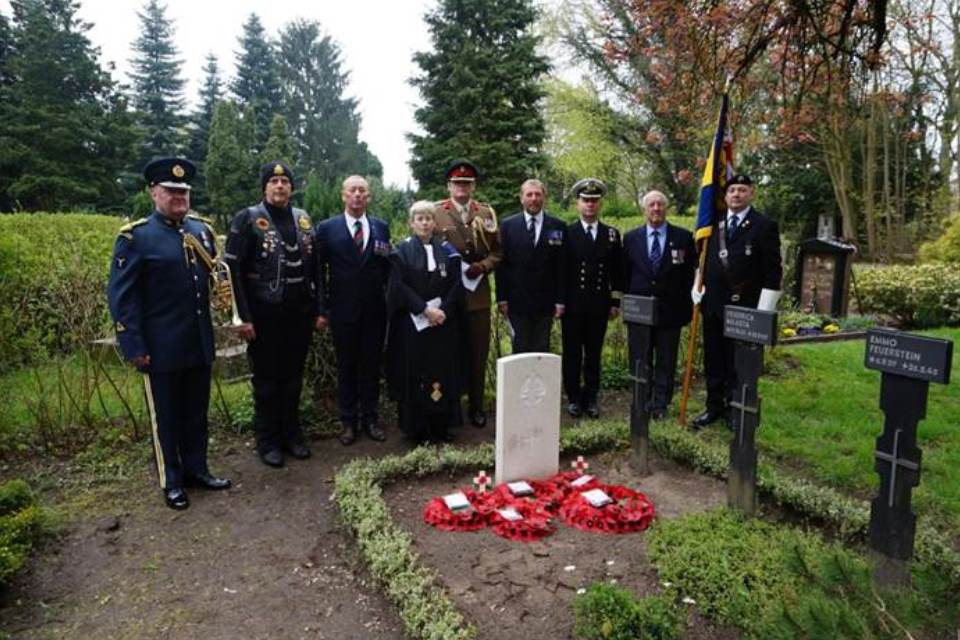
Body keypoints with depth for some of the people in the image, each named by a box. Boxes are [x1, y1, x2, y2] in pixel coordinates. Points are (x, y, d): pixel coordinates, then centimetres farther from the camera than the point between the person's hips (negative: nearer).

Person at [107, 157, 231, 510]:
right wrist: (134, 347, -14)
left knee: (197, 411, 16)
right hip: (161, 347, -5)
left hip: (200, 343, 5)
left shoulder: (202, 229, 7)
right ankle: (171, 481, 25)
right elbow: (120, 296, -10)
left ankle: (197, 468, 32)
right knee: (166, 416, 10)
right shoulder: (135, 236, -9)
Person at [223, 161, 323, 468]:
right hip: (265, 316, -4)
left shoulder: (303, 219, 9)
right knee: (266, 380, 8)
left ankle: (291, 434, 29)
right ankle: (268, 441, 22)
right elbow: (233, 270, -10)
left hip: (299, 315, 4)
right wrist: (243, 317, -14)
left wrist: (318, 309, 7)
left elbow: (314, 267, 12)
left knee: (293, 377, 14)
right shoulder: (247, 219, -6)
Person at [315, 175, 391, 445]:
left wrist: (390, 302, 2)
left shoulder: (382, 228, 6)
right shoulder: (327, 228, 0)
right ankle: (349, 421, 21)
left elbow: (388, 268, 8)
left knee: (372, 365, 9)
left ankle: (370, 418, 22)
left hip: (375, 311, 2)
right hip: (343, 311, -1)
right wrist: (322, 309, -3)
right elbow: (319, 271, 1)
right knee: (346, 367, 8)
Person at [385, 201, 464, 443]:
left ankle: (440, 427, 14)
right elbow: (399, 286, -8)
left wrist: (443, 311, -12)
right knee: (414, 375, 1)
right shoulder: (402, 251, 1)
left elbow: (456, 284, 2)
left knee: (443, 372, 5)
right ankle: (416, 429, 10)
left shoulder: (447, 250, 8)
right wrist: (425, 310, -16)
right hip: (412, 323, -2)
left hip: (443, 322, 3)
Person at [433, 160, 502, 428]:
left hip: (478, 294, 2)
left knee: (478, 353, 7)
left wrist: (481, 267, -9)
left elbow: (497, 252, 9)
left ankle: (477, 406, 20)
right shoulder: (435, 212, 2)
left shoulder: (487, 213, 9)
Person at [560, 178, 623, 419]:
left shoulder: (612, 234, 8)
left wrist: (615, 302, 5)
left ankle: (591, 398, 18)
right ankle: (574, 398, 16)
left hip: (599, 306, 2)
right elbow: (559, 270, -1)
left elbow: (617, 272, 9)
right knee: (572, 354, 5)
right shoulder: (566, 233, 1)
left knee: (594, 354, 8)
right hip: (572, 305, -2)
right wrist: (558, 301, -6)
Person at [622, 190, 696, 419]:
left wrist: (685, 305, -3)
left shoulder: (683, 237, 1)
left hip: (670, 311, -1)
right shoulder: (631, 237, 6)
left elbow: (690, 273, 3)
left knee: (666, 363, 7)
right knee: (639, 361, 8)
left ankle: (660, 405, 17)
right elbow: (625, 274, 9)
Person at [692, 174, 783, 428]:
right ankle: (714, 406, 24)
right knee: (713, 361, 12)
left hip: (744, 308, -5)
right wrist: (698, 290, 10)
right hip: (713, 305, 5)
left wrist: (764, 310, -11)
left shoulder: (765, 226, -3)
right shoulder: (714, 224, 12)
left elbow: (772, 273, -6)